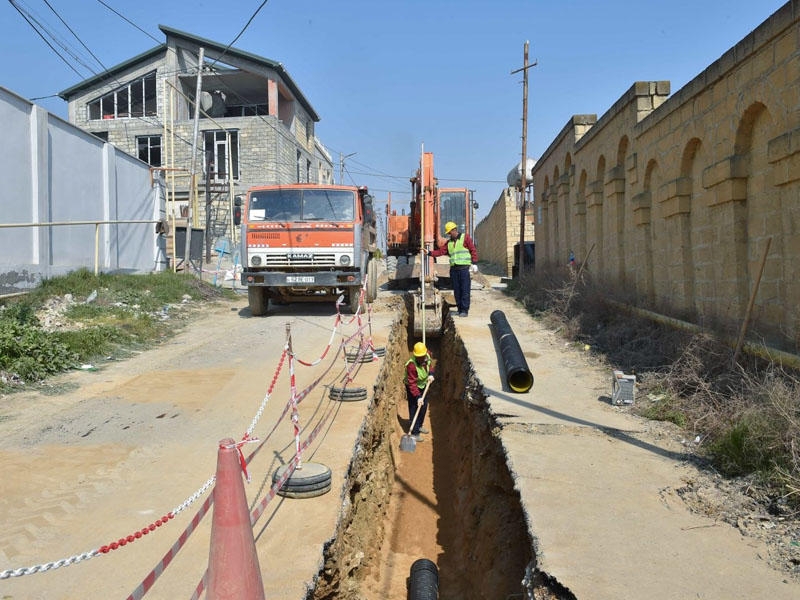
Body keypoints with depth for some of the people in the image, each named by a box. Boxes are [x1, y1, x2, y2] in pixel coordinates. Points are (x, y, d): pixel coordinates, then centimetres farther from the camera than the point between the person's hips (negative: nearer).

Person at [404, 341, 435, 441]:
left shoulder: (428, 355, -18)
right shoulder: (411, 365, -37)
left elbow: (430, 364, 6)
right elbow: (412, 384, -33)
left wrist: (431, 374, -11)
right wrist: (418, 397, -36)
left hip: (424, 385, 7)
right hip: (413, 387, -7)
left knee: (424, 407, 20)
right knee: (414, 410, -5)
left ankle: (419, 426, 40)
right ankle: (414, 433, 5)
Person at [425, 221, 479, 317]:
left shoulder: (465, 238, 2)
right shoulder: (449, 242, 17)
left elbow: (473, 250, -1)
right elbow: (440, 251, 10)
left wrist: (474, 263, -8)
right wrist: (429, 252, -3)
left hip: (464, 268, -5)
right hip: (454, 269, 5)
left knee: (465, 290, -7)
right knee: (456, 290, 6)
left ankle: (465, 310, -5)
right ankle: (460, 309, 12)